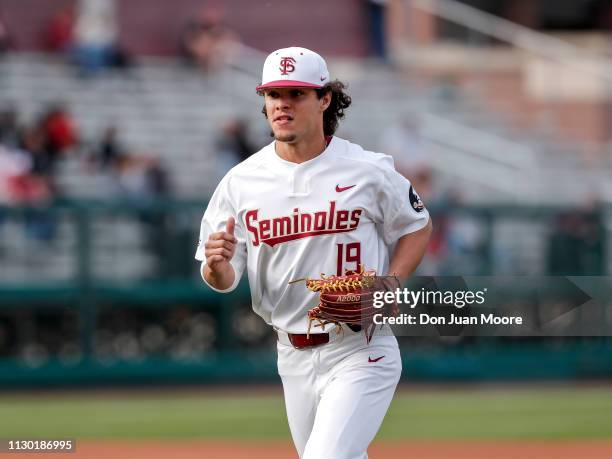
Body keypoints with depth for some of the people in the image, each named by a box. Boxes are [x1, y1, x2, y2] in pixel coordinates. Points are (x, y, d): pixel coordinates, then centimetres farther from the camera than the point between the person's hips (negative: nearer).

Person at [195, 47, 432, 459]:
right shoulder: (241, 181, -1)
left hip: (359, 352, -4)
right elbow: (223, 281, 0)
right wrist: (217, 265, -25)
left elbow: (417, 227, 6)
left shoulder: (369, 172, -8)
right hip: (293, 358, 4)